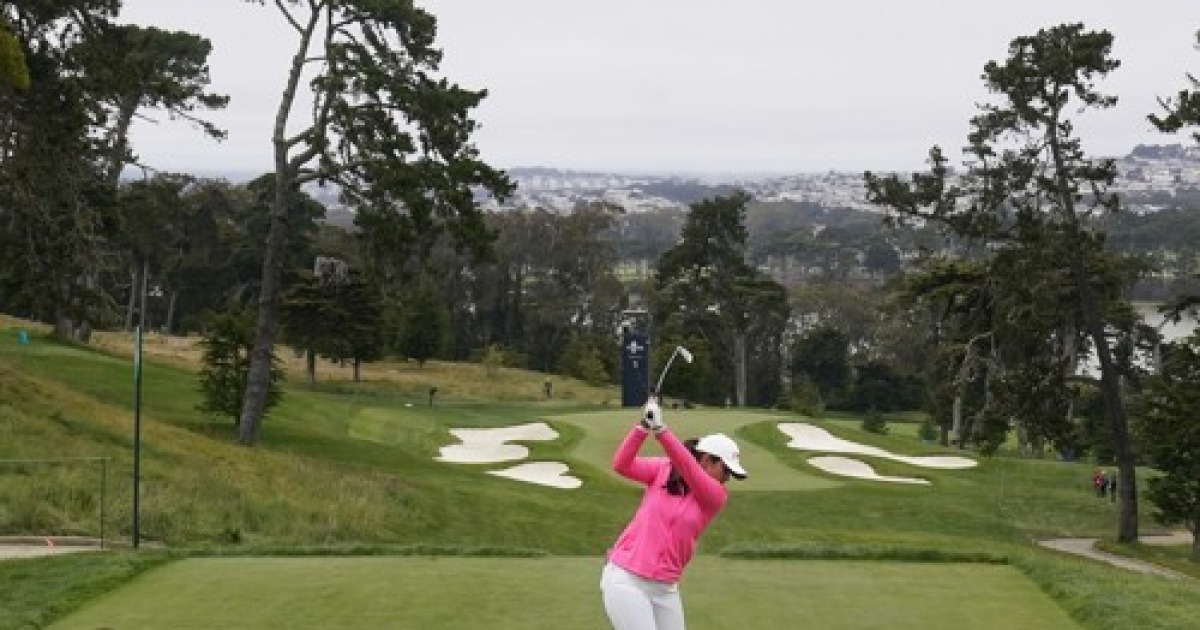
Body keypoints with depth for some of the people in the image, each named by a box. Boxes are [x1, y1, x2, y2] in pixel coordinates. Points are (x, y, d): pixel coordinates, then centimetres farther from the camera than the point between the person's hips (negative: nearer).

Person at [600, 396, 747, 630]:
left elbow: (690, 471, -19)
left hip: (666, 589, 3)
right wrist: (643, 427, -30)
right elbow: (622, 465, -13)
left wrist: (660, 430, -34)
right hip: (626, 580, -3)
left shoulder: (716, 497, 0)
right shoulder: (663, 470, 1)